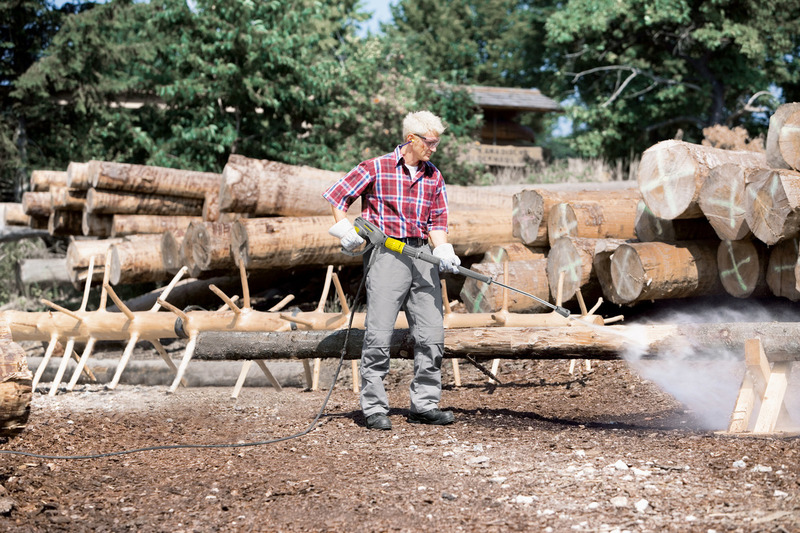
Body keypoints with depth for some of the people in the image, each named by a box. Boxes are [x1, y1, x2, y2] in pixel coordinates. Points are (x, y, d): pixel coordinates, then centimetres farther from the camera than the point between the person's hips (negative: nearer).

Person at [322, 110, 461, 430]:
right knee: (379, 334, -7)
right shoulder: (376, 168, -1)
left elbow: (437, 223, 10)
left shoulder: (434, 178, 13)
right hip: (386, 255, -5)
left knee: (432, 334, 3)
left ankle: (424, 405, 13)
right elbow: (336, 194, 4)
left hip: (421, 254, 5)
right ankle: (374, 409, -1)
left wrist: (443, 252, -8)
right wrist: (345, 230, -8)